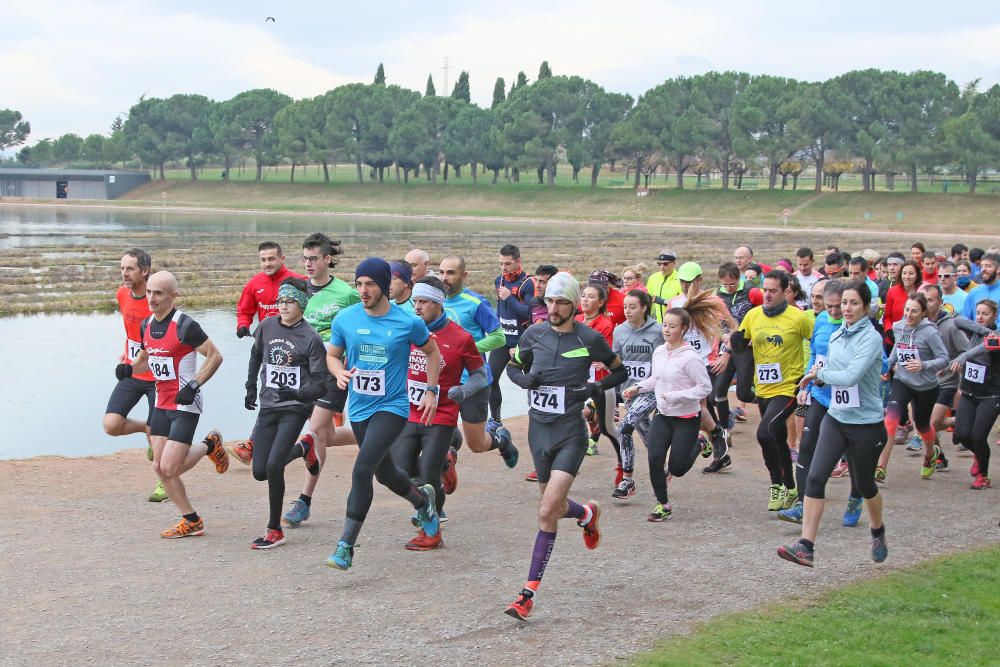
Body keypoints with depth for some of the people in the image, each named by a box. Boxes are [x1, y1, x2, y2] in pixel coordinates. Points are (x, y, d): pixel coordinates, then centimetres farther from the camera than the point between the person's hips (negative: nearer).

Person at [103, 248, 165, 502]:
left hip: (157, 377, -5)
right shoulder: (122, 295, 0)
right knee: (111, 425, -9)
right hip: (131, 374, 5)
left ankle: (163, 483, 23)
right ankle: (147, 430, 22)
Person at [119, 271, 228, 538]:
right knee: (159, 467, 4)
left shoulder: (184, 326, -16)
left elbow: (215, 356, -13)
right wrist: (129, 368, 1)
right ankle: (192, 521, 17)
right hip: (162, 403, 8)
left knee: (170, 468, -13)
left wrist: (194, 386, -20)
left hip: (185, 404, -8)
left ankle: (209, 446, 16)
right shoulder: (147, 325, 7)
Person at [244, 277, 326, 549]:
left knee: (274, 466, -17)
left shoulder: (311, 338, -11)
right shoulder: (267, 327, 3)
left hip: (295, 409, -5)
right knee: (260, 471, 5)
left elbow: (320, 384, -13)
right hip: (268, 407, 6)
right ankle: (302, 448, 35)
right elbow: (256, 354, 24)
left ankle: (275, 530, -2)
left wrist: (296, 394, -29)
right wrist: (251, 386, 20)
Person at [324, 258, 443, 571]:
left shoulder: (408, 322, -9)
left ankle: (346, 545, -14)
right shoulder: (345, 318, -3)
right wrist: (339, 372, -11)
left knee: (362, 470, -20)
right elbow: (332, 355, 11)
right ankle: (422, 499, 52)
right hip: (359, 408, 5)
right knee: (385, 474, 20)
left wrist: (431, 391, 5)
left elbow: (432, 352, 9)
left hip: (392, 407, -5)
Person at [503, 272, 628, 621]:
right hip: (539, 429, 5)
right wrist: (526, 380, -6)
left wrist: (597, 387, -12)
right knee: (554, 507, 16)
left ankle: (529, 592, -9)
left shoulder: (589, 339, -7)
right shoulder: (534, 333, 2)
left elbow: (620, 371, 7)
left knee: (548, 511, -15)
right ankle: (588, 513, 52)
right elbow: (512, 367, 17)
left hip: (570, 432, -5)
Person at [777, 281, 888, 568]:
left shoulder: (871, 338, -16)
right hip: (836, 418, 6)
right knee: (815, 477, -11)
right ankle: (806, 546, -13)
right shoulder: (836, 336, 6)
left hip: (866, 423, -5)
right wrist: (818, 376, 0)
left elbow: (850, 376, -28)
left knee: (864, 484, 12)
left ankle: (878, 533, 42)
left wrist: (819, 374, -13)